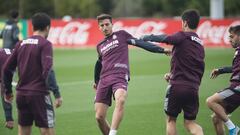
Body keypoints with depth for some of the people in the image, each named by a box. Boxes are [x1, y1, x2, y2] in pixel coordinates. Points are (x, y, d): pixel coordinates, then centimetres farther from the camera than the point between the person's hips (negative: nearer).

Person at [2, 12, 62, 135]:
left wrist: (8, 91, 23)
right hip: (39, 94, -6)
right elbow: (47, 69, -19)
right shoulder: (45, 44, -7)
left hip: (21, 95, 6)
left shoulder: (21, 44, 10)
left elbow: (7, 68, 12)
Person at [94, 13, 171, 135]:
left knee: (120, 100, -36)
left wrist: (161, 50, -2)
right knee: (99, 117, -6)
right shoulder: (100, 46, 23)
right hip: (104, 79, 4)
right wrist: (97, 82, 43)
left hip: (120, 78, -4)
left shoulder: (121, 35, 12)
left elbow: (140, 43, 6)